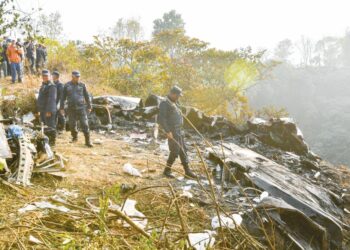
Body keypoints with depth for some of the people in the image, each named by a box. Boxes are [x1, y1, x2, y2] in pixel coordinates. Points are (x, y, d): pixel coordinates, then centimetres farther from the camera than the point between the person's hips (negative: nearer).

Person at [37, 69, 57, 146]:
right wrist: (39, 110, 21)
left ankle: (52, 142, -2)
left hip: (49, 111, -9)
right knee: (44, 127, 13)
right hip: (43, 110, 9)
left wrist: (49, 111, -24)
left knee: (50, 127, -6)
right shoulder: (43, 86, 19)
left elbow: (52, 99, -19)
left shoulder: (51, 86, -11)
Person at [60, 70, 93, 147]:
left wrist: (89, 107, 8)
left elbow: (87, 96, 7)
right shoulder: (67, 85, 1)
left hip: (81, 108, -1)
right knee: (72, 124, 5)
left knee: (84, 125, -7)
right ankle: (75, 137, 32)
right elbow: (63, 97, 4)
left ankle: (87, 141, -2)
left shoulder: (82, 85, 1)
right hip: (71, 108, 1)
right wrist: (62, 108, 1)